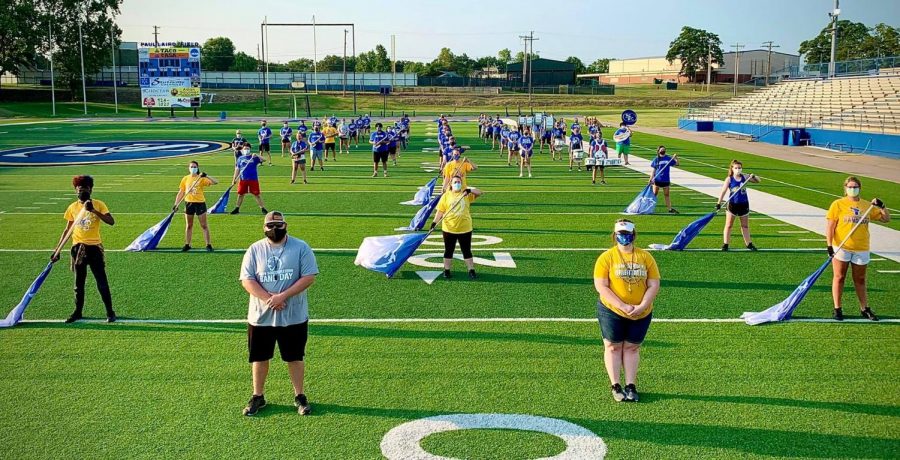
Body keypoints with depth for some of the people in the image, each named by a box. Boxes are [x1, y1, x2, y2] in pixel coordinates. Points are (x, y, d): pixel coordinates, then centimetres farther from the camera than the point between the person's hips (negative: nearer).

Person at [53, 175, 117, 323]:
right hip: (78, 248, 3)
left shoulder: (98, 205, -4)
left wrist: (94, 211, -26)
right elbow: (67, 230, 11)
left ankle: (110, 312, 7)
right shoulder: (73, 207, 5)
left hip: (95, 247, -3)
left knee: (102, 282, -2)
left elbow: (111, 222, -17)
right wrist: (57, 250, 8)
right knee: (78, 282, 11)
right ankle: (78, 311, 22)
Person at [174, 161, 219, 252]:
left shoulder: (201, 179, -4)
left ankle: (208, 245, 5)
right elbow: (181, 192, 10)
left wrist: (206, 176, -26)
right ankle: (187, 245, 22)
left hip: (200, 203, -3)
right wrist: (176, 204, 3)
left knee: (204, 225, 0)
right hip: (189, 203, 3)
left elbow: (215, 182, -15)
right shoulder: (185, 179, 5)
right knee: (188, 225, 12)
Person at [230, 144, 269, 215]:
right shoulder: (240, 159, 10)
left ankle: (263, 208, 5)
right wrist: (234, 179, 8)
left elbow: (262, 160, -15)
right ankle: (237, 208, 20)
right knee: (240, 194, 8)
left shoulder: (254, 157, 1)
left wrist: (256, 156, -31)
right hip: (243, 180, 3)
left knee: (256, 194, -2)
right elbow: (237, 169, 13)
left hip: (253, 179, -3)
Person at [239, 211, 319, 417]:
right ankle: (258, 396, 25)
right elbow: (247, 280, -5)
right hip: (261, 316, 2)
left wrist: (283, 296, -18)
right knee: (259, 358, 10)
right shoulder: (255, 250, 1)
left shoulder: (301, 248, -3)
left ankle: (299, 396, 22)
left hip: (294, 316, -1)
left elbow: (309, 277, -10)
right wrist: (269, 299, -18)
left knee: (295, 357, 9)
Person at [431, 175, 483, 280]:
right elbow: (440, 211, -2)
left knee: (467, 251, 8)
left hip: (465, 228, 1)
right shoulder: (446, 196, -1)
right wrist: (435, 221, -14)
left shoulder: (466, 193, 2)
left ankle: (471, 271, 15)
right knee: (448, 251, 10)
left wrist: (470, 190, -26)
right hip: (449, 228, 0)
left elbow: (479, 193, -8)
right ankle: (446, 271, 21)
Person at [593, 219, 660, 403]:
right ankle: (616, 387, 15)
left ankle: (631, 386, 18)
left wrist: (641, 307, -15)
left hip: (641, 314, 2)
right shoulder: (606, 257, -7)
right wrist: (623, 306, -19)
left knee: (632, 348, 10)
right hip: (612, 312, -2)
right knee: (613, 347, 5)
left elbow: (654, 286, -1)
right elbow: (601, 286, -13)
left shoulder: (645, 257, 1)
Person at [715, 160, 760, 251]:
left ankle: (748, 243, 22)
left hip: (744, 204, 2)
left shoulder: (745, 177, 0)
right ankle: (725, 244, 7)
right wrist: (719, 203, -17)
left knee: (745, 226, 13)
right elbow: (723, 191, -10)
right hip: (732, 204, -2)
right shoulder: (729, 179, -7)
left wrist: (754, 177, -18)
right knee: (728, 225, 1)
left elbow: (758, 181, 5)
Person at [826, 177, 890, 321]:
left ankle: (865, 309, 19)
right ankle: (837, 309, 9)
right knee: (839, 278, 2)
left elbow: (886, 219, 14)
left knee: (860, 280, 11)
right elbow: (830, 226, -6)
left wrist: (882, 206, -4)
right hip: (841, 248, -3)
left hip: (861, 249, 3)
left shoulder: (867, 206, 10)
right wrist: (829, 245, -14)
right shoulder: (838, 204, -2)